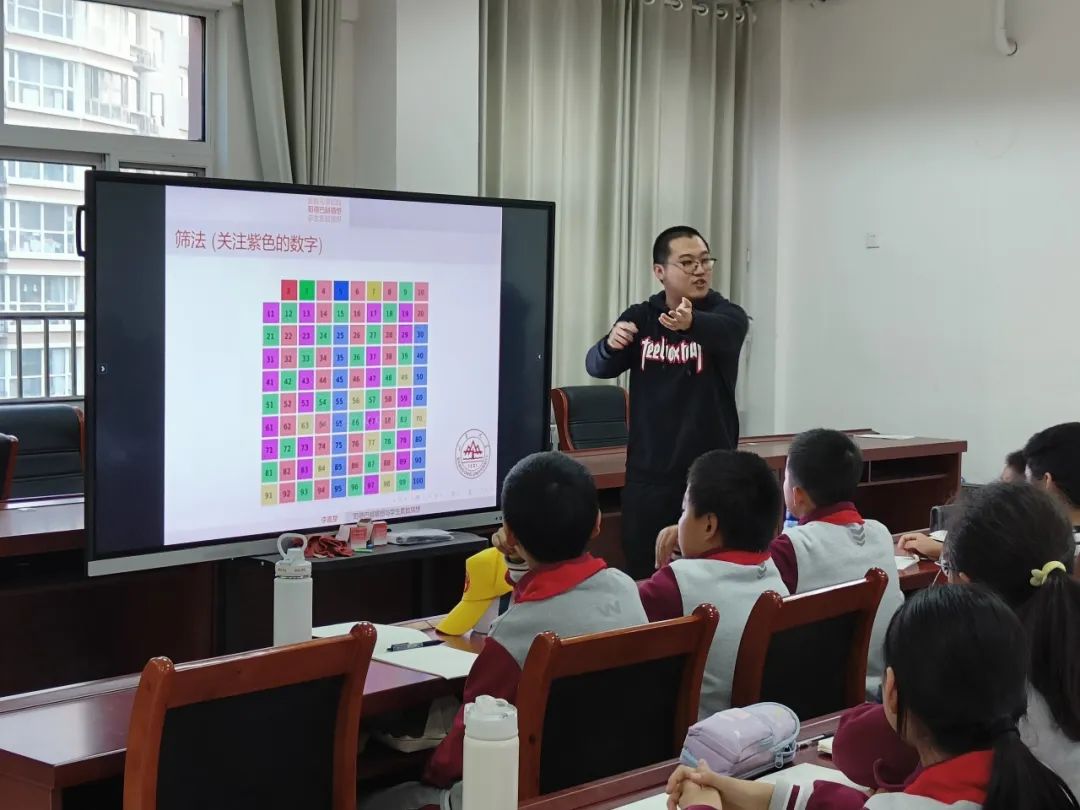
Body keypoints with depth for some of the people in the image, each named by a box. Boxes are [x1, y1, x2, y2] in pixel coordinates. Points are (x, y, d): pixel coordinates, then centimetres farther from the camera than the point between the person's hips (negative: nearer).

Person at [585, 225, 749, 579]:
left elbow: (721, 332, -27)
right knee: (642, 574, 4)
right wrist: (611, 344, -31)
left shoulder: (727, 314, -4)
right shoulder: (640, 317, 4)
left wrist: (691, 322, -50)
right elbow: (597, 366, -8)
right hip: (649, 473, 2)